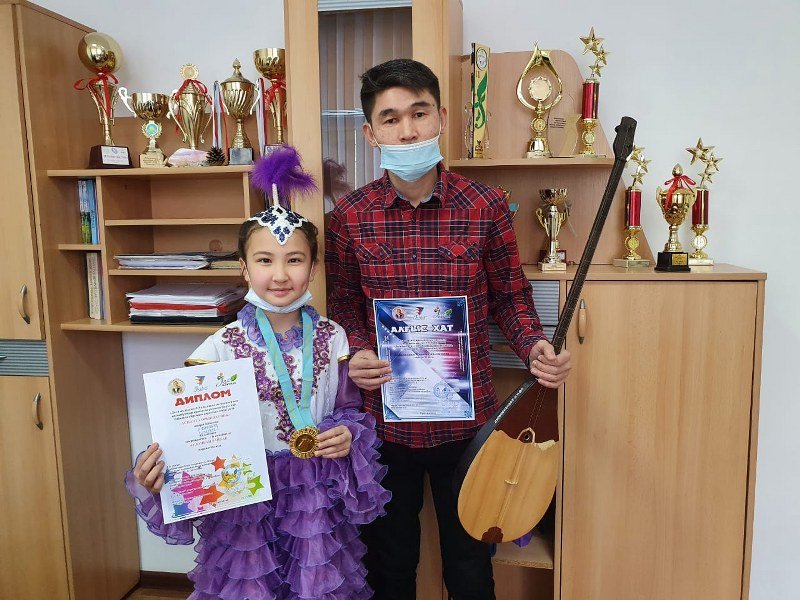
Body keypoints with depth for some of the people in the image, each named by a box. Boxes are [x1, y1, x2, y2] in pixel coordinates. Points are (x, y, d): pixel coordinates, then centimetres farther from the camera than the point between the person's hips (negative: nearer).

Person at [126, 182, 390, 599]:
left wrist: (349, 435, -11)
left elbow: (349, 408, 8)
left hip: (318, 499, 2)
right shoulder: (221, 347, -11)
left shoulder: (331, 338, -4)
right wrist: (156, 474, -25)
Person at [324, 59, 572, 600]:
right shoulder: (351, 215, -5)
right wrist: (355, 354, -14)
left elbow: (510, 295, 2)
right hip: (383, 418, 1)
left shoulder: (486, 206, -8)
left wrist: (535, 346, -16)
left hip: (466, 419, -1)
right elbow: (345, 302, 5)